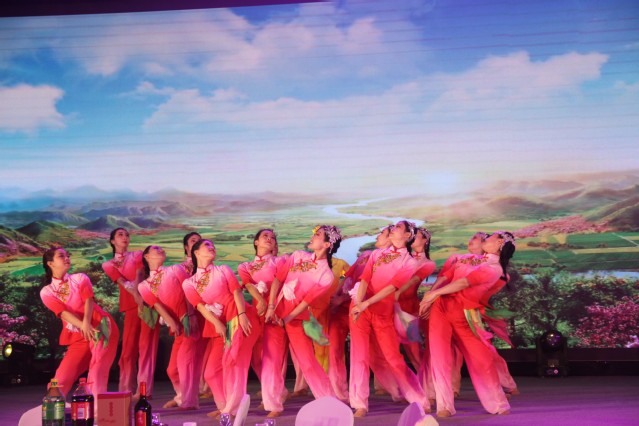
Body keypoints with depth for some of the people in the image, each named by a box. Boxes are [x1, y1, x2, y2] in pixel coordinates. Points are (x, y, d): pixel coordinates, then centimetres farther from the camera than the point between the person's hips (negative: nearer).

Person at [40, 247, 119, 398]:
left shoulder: (80, 278, 9)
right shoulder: (46, 292, 7)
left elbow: (89, 301, -9)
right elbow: (63, 312, -10)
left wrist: (86, 322, -31)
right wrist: (83, 327, -29)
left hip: (101, 328, -2)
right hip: (78, 338, 2)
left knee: (97, 373, -18)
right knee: (61, 378, -5)